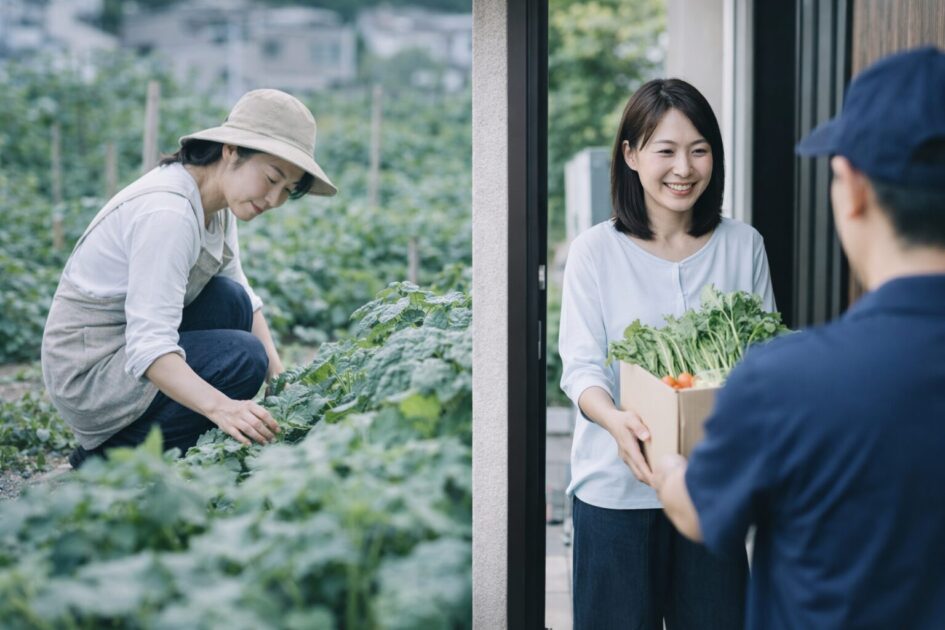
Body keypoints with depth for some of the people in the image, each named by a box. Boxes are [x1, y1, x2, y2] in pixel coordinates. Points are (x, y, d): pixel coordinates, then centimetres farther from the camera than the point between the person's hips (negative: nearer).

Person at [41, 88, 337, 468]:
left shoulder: (215, 203, 3)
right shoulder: (166, 212, -27)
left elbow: (243, 296, 8)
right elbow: (149, 346, -33)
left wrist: (282, 380, -6)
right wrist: (220, 407, -46)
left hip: (129, 351, 9)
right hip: (88, 376, -9)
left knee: (231, 301, -2)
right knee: (244, 356, -19)